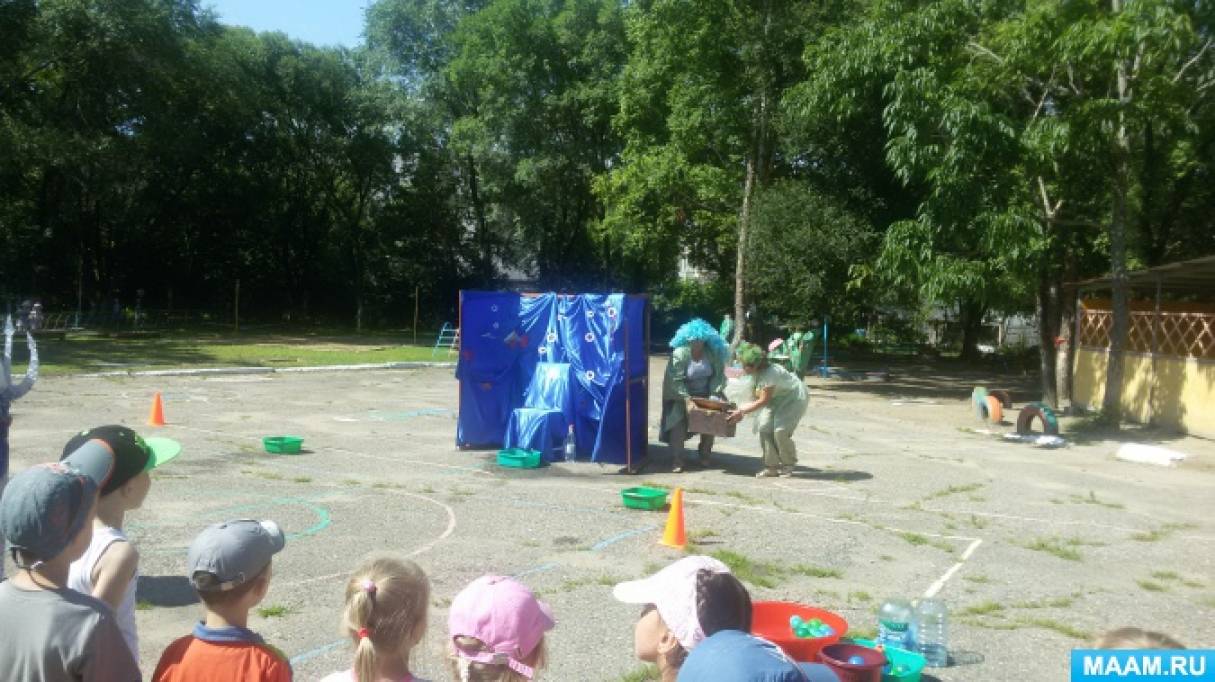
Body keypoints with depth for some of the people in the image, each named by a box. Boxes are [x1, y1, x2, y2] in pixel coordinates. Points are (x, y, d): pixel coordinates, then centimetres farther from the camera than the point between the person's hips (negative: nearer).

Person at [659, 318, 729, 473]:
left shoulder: (712, 353, -13)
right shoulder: (680, 353, -22)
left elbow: (719, 375, -8)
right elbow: (676, 379, -23)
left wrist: (715, 394, -19)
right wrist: (685, 397, -30)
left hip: (706, 395, 3)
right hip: (683, 395, -3)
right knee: (678, 424, -14)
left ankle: (704, 454, 20)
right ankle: (677, 460, -8)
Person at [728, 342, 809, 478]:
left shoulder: (770, 373, -33)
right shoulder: (755, 374, -7)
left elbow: (763, 401, -28)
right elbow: (755, 398, 3)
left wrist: (741, 412, -26)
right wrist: (740, 411, -9)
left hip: (795, 397, -8)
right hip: (777, 399, 8)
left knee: (780, 430, -18)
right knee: (764, 427, -7)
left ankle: (788, 465, 4)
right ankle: (772, 466, 1)